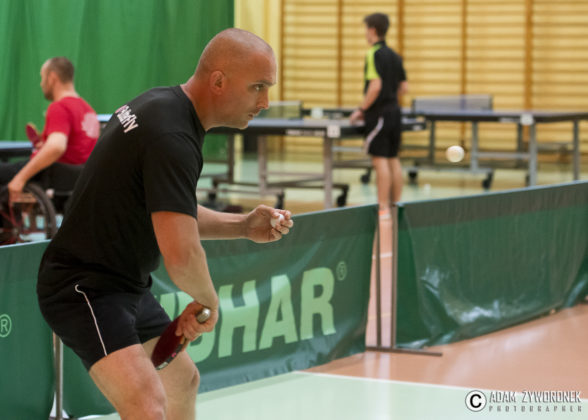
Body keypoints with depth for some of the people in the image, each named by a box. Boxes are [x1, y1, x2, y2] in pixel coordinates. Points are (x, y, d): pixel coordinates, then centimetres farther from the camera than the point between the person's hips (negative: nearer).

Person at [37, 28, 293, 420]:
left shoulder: (163, 104, 5)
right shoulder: (172, 138, -26)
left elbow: (170, 214, 17)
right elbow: (181, 255, -34)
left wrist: (243, 226, 3)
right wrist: (209, 300, -13)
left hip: (126, 285, 11)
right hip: (85, 288, -11)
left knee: (183, 381, 25)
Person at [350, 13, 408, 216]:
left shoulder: (374, 54, -12)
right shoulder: (394, 55, 12)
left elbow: (376, 85, -21)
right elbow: (404, 87, 14)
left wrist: (362, 110, -14)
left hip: (379, 114, -8)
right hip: (394, 112, 8)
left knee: (380, 160, -7)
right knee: (393, 159, 11)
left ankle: (383, 208, -8)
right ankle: (395, 205, 15)